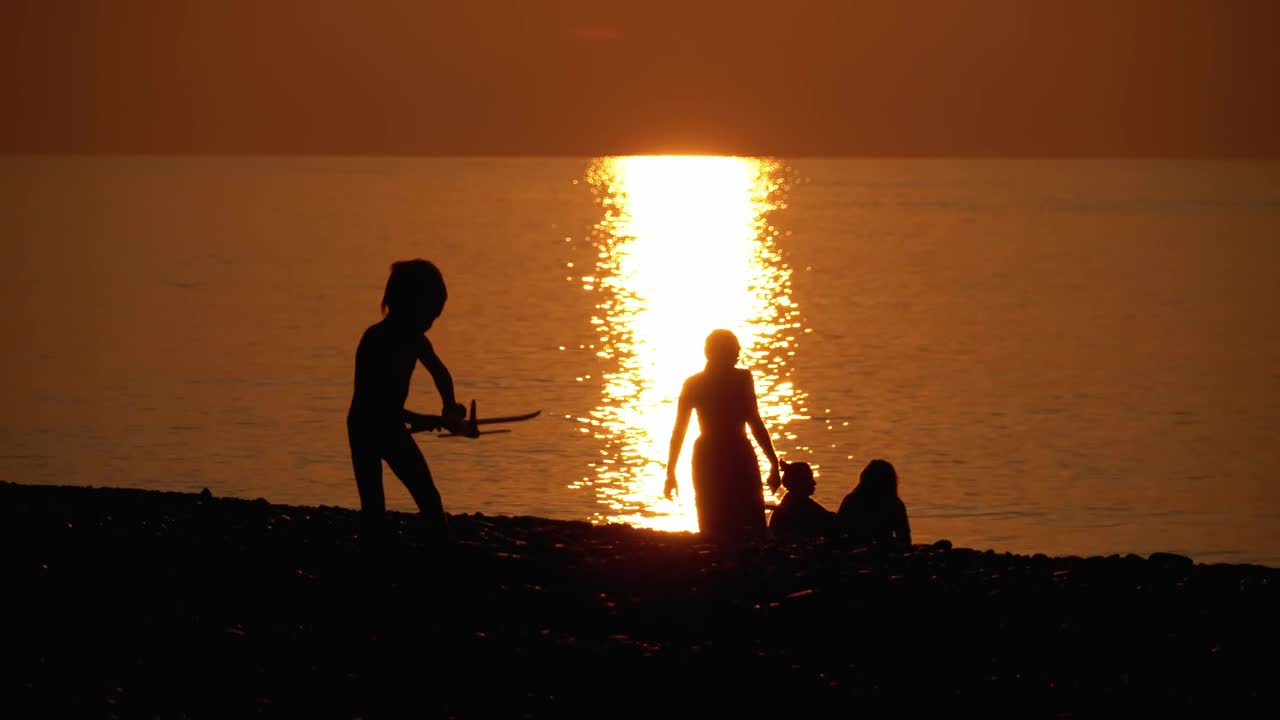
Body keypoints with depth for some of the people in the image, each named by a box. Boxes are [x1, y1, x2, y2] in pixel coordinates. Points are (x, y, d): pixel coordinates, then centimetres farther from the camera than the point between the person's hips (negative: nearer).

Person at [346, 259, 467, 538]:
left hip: (391, 425, 7)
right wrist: (416, 419, -28)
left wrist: (449, 408, 8)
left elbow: (440, 372, 21)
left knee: (429, 499, 1)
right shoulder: (375, 340, -21)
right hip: (366, 429, -7)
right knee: (372, 508, -6)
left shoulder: (414, 339, 2)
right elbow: (371, 400, -26)